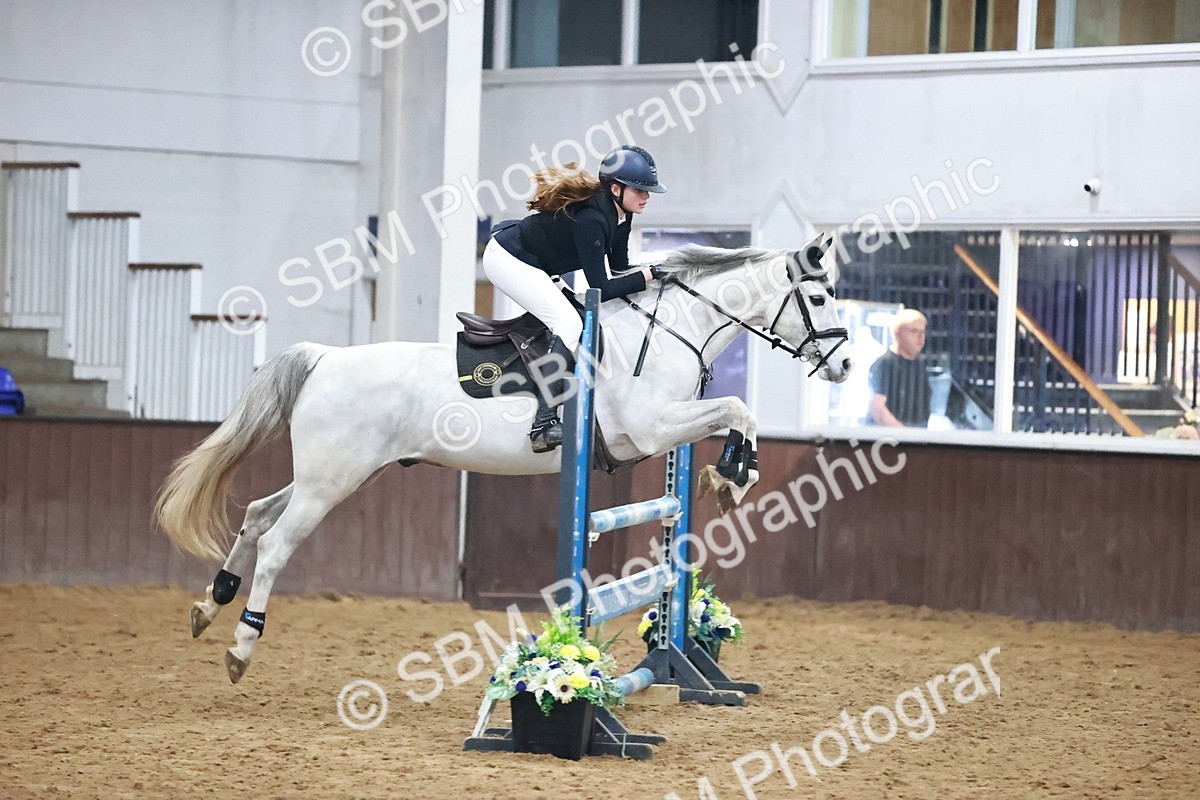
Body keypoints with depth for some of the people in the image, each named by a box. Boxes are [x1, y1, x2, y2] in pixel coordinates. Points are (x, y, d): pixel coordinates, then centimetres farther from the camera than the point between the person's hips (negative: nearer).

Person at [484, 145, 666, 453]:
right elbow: (600, 289, -28)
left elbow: (619, 269, 8)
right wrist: (648, 275, -24)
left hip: (529, 263, 11)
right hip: (506, 259, -11)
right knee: (569, 325, -21)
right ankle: (543, 425, -28)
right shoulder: (590, 219, -30)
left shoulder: (620, 212, -2)